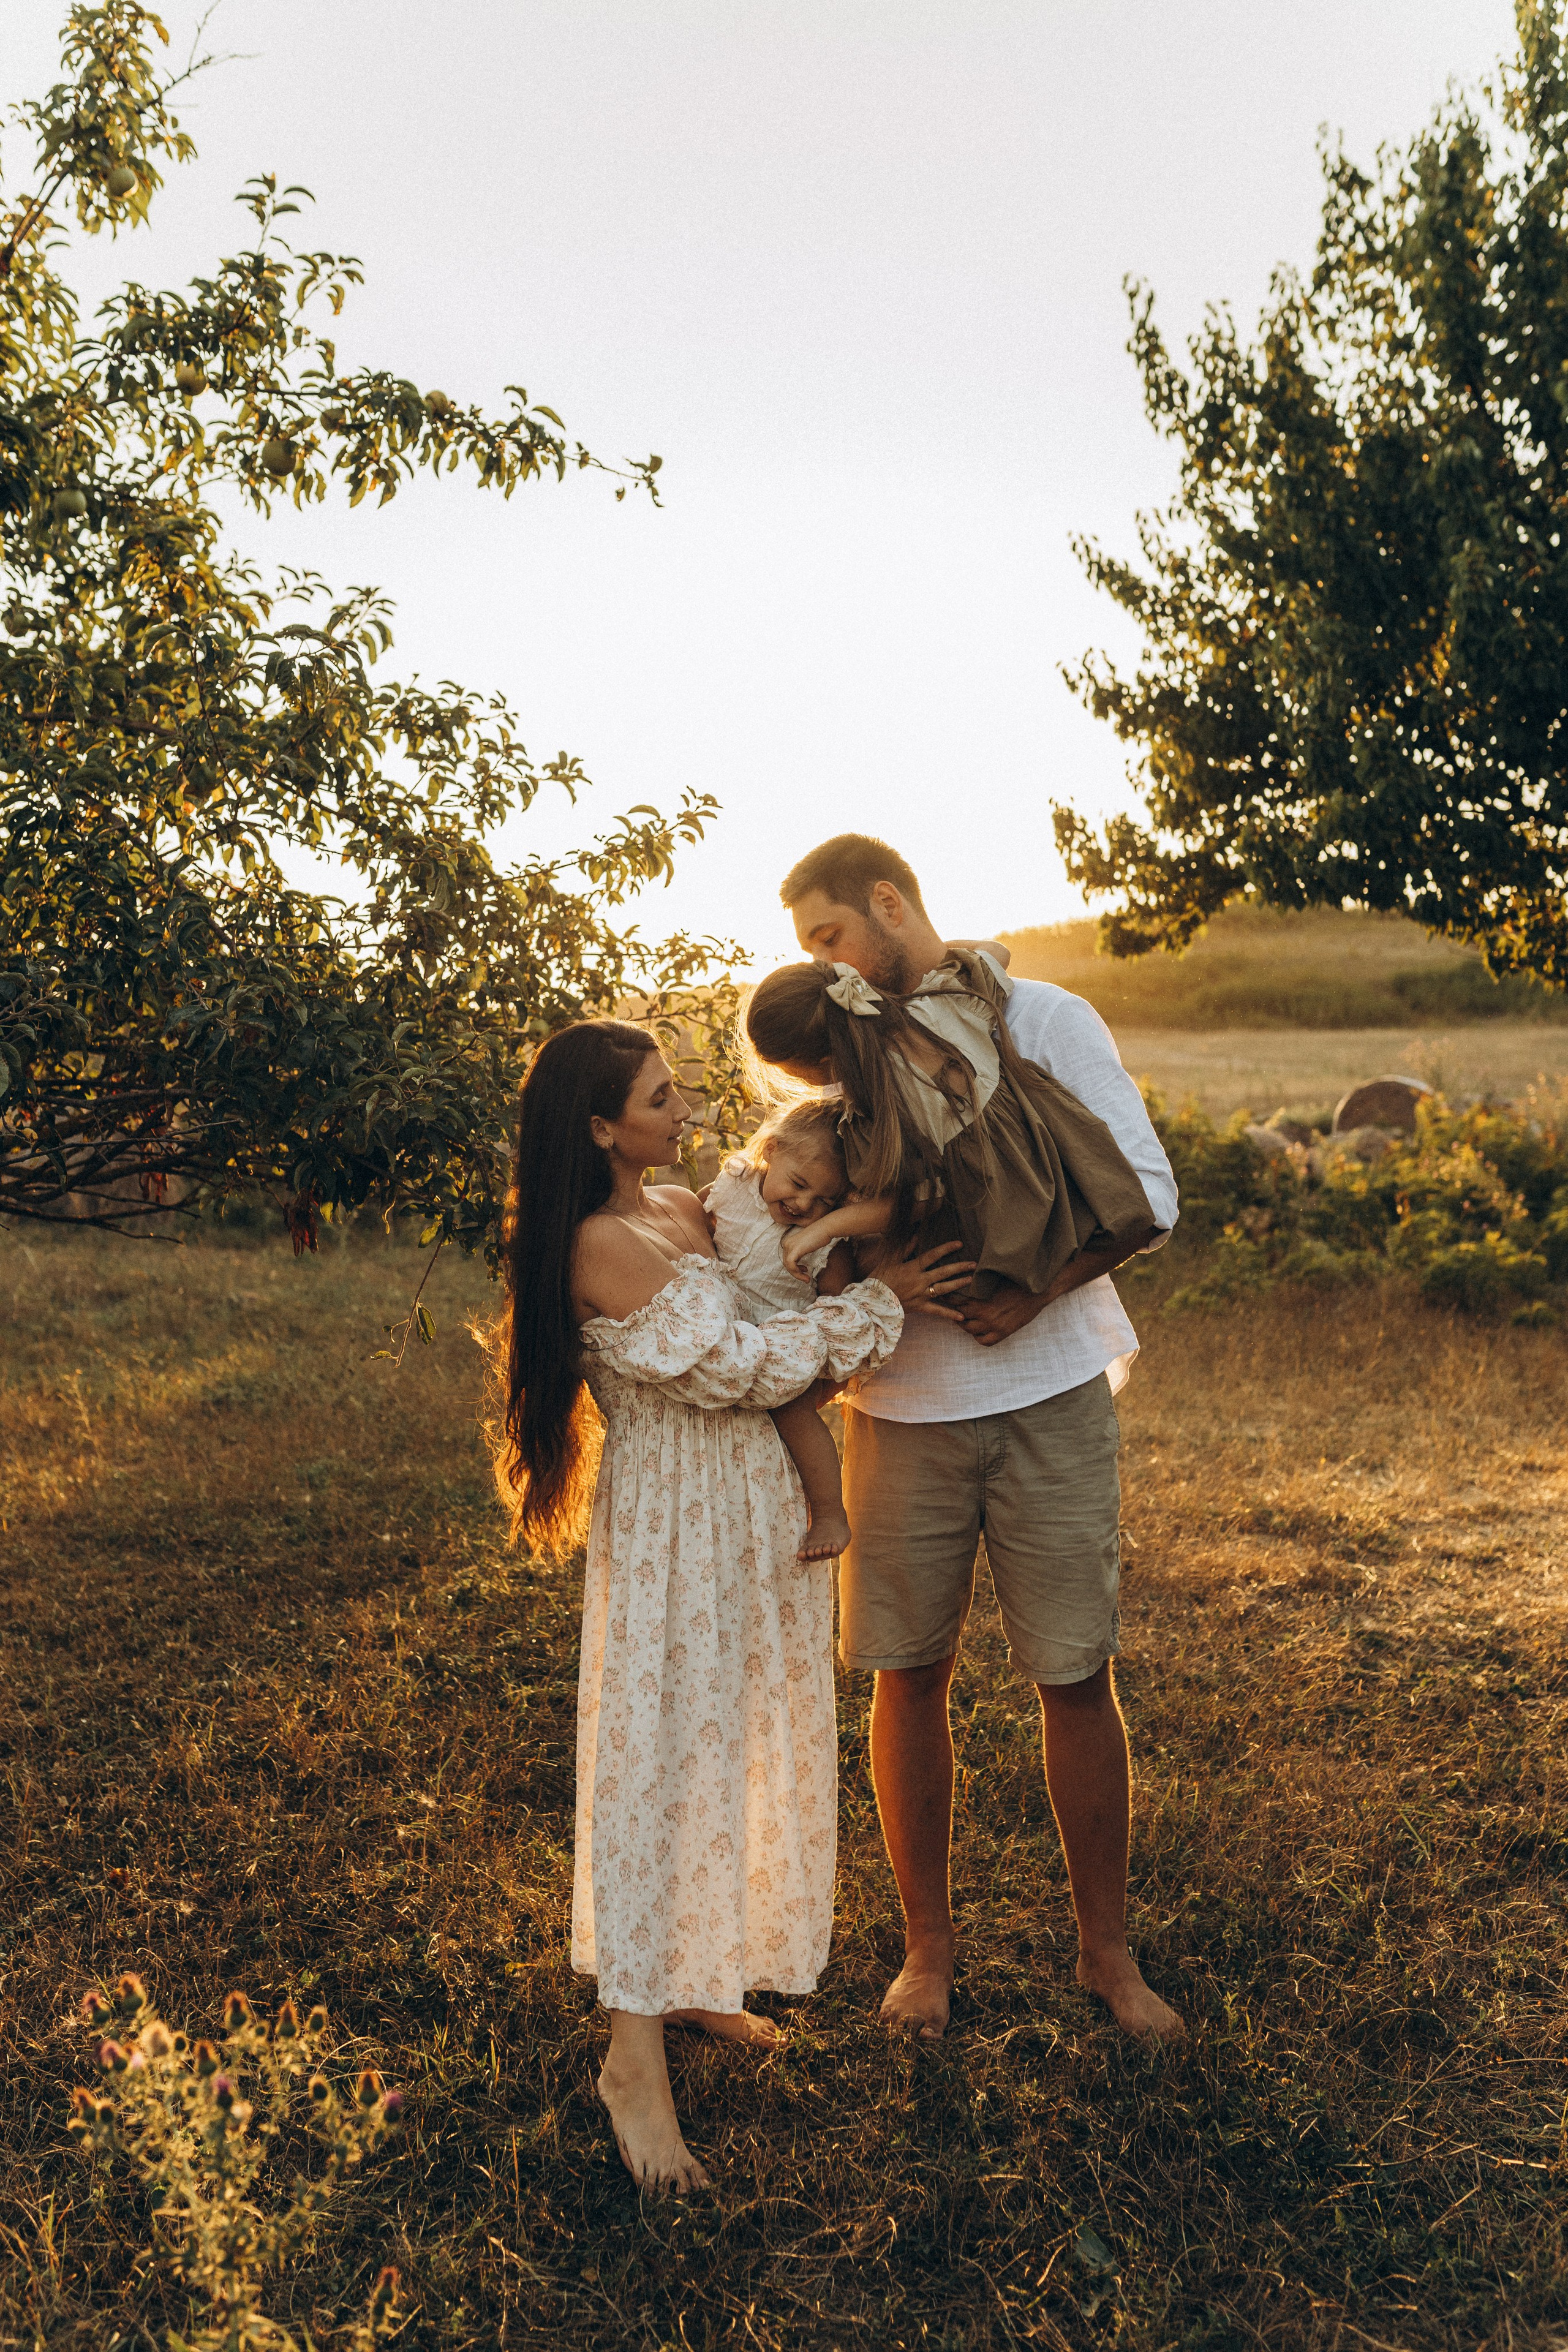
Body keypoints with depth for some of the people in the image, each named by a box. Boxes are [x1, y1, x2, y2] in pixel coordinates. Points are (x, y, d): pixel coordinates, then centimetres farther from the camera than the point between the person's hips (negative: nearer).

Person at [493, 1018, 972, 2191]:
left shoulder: (682, 1212, 9)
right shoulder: (602, 1246, -18)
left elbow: (762, 1319, 16)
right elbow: (737, 1365, -19)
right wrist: (877, 1304, -13)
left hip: (747, 1502, 9)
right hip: (673, 1520, -9)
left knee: (734, 1745, 17)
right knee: (661, 1754, -3)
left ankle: (691, 1976, 34)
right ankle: (636, 2052, 7)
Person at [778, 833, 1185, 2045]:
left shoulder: (1045, 1020, -1)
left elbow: (1148, 1194, -5)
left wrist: (1035, 1287, -20)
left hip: (1047, 1398, -3)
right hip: (901, 1408, 3)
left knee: (1076, 1675, 4)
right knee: (909, 1674, 8)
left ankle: (1108, 1951, 23)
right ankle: (929, 1945, 26)